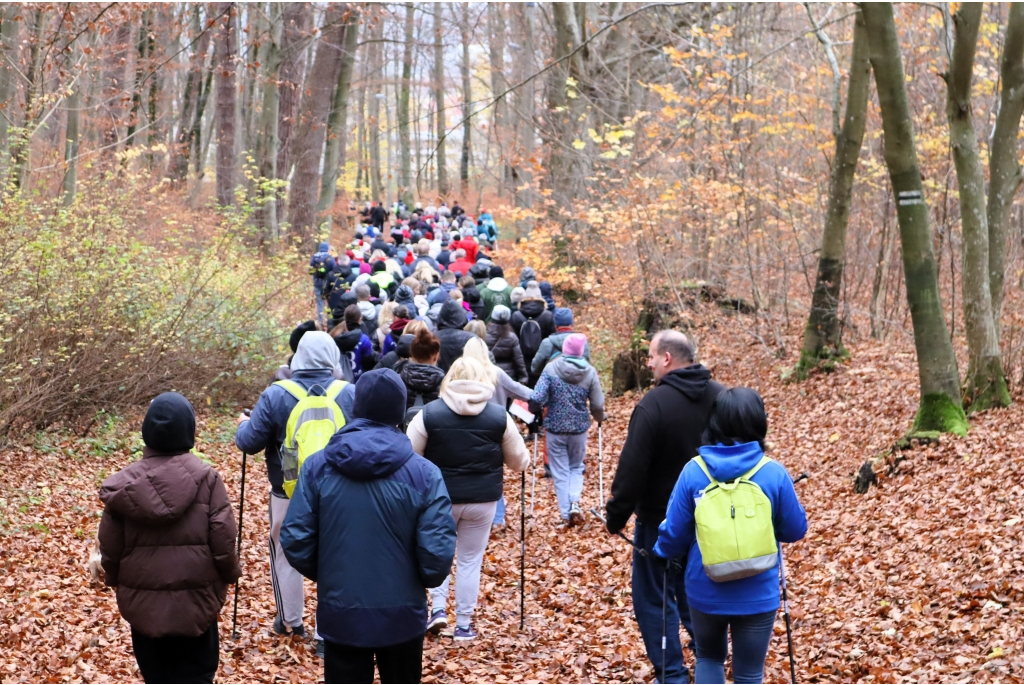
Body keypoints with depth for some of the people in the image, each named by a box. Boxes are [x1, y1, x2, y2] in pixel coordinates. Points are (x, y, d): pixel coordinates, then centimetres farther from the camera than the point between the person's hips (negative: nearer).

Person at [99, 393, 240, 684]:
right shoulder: (206, 478, -12)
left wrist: (116, 581, 18)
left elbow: (110, 547, 0)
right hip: (194, 600, -2)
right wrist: (229, 575, 7)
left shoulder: (124, 483, -5)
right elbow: (223, 540, -11)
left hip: (142, 601, 2)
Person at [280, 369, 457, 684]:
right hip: (401, 616, -1)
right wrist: (425, 581, 8)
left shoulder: (317, 466, -8)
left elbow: (295, 540, -7)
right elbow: (438, 553, -15)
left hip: (340, 614, 1)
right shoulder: (423, 472, -13)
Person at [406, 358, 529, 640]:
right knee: (470, 559, 12)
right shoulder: (499, 417, -4)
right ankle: (463, 624, 16)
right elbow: (519, 461, 4)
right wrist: (523, 457, 27)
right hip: (482, 499, 0)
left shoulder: (429, 414, -8)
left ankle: (438, 606, 9)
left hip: (440, 497, 0)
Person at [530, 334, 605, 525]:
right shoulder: (590, 372, -8)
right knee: (576, 467, 21)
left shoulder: (551, 369, -12)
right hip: (579, 428, 1)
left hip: (555, 428, -1)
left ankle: (566, 514, 8)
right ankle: (575, 502, -1)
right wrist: (599, 418, 14)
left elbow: (537, 399, -19)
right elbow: (598, 405, -8)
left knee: (560, 472, 10)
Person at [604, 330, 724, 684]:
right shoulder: (721, 397, 1)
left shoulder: (654, 404, -20)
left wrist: (616, 516, -9)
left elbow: (632, 468, -20)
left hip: (660, 521, -6)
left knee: (654, 600, 5)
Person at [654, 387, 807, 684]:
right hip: (757, 595, -1)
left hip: (705, 592, 1)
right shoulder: (773, 473, -12)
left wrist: (662, 552, 20)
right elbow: (795, 530, 0)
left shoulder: (694, 471, -10)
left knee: (709, 657, 26)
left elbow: (674, 533, -2)